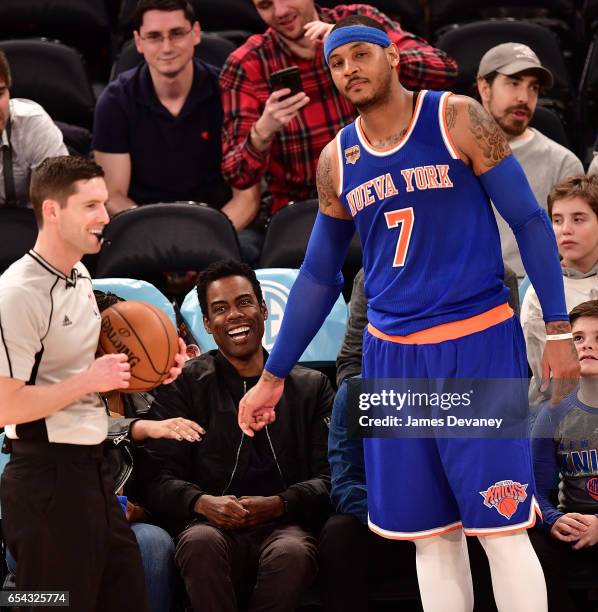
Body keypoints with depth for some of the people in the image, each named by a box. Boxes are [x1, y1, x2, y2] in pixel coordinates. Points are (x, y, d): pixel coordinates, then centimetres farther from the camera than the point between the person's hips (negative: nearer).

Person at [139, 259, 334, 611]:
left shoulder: (311, 388, 19)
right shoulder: (183, 386, 16)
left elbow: (328, 478, 9)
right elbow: (159, 479, 7)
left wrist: (278, 504, -11)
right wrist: (202, 502, -16)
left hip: (284, 525, 0)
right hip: (213, 526, 0)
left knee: (292, 551, -37)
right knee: (201, 542, -37)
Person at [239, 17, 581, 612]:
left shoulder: (457, 118, -5)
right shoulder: (336, 160, 8)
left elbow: (529, 221, -4)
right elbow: (318, 276, 17)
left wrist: (557, 329, -10)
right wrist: (273, 376, 17)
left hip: (479, 341, -4)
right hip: (392, 354, 5)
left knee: (500, 527, -8)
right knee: (431, 535, 6)